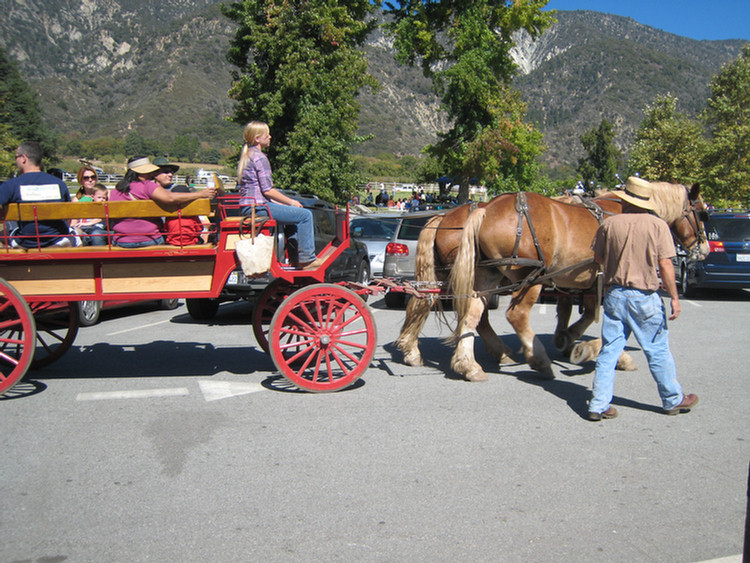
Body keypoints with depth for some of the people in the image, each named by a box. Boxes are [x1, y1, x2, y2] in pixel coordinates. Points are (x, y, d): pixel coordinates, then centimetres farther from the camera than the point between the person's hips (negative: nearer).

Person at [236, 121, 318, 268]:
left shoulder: (247, 155, 18)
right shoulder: (260, 158, -13)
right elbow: (267, 190, -17)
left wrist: (278, 202, 17)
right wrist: (291, 202, -6)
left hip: (247, 207, 11)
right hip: (258, 206, -11)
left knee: (293, 213, 25)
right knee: (305, 214, -10)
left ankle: (297, 256, 22)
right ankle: (307, 260, -6)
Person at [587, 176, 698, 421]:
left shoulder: (609, 223, -2)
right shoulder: (658, 226, -8)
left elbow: (598, 257, 8)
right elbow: (665, 265, -11)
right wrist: (674, 297, -4)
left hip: (614, 294, 2)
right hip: (645, 297, -2)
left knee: (609, 351, 8)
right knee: (658, 351, 13)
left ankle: (598, 405, 7)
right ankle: (673, 400, 29)